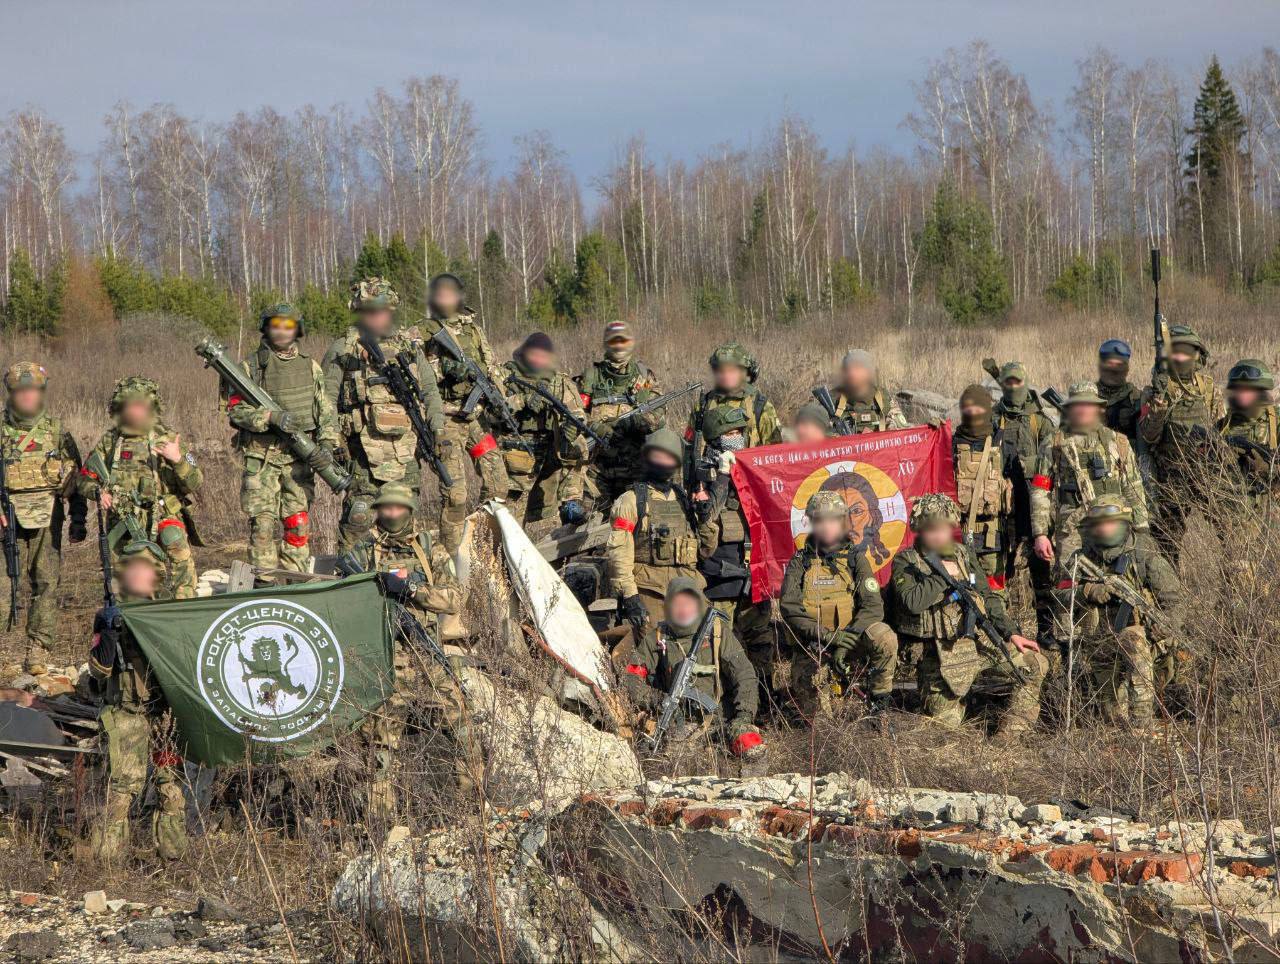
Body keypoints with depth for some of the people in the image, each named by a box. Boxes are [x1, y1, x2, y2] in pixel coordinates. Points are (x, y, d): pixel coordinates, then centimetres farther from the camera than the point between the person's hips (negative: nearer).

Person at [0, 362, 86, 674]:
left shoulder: (56, 430, 8)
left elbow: (74, 477, 12)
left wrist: (78, 520, 8)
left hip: (47, 517, 1)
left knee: (46, 583, -1)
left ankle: (38, 652, 4)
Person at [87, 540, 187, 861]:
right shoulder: (112, 617, 1)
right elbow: (98, 670, -7)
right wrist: (109, 635, -21)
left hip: (165, 712, 3)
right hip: (125, 715, -3)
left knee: (171, 780, 3)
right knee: (123, 785, -11)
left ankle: (172, 848, 13)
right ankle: (108, 850, -6)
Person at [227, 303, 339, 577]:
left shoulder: (310, 367, 12)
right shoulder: (251, 365, 4)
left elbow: (326, 409, 11)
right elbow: (235, 409, -3)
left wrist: (327, 444, -4)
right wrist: (271, 417, -17)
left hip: (300, 456, 2)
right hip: (261, 458, -2)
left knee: (298, 522, 1)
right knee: (263, 523, -5)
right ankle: (265, 584, -2)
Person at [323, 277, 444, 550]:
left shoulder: (409, 344, 14)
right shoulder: (342, 349, 2)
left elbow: (429, 390, 18)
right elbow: (326, 399, 0)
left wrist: (437, 428, 5)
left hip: (406, 447, 4)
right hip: (365, 447, -4)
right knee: (359, 515, -9)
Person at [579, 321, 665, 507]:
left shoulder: (645, 376, 10)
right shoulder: (592, 375, 8)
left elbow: (659, 418, 2)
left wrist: (642, 419, -18)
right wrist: (596, 427, -16)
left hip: (634, 465, 0)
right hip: (597, 466, 0)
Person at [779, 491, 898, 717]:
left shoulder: (855, 559, 2)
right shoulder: (800, 562, 2)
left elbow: (873, 605, -9)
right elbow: (789, 609, -9)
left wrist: (846, 642, -23)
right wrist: (828, 636, -22)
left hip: (850, 638, 0)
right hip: (812, 645, 0)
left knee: (884, 637, -31)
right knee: (811, 715, -14)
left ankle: (879, 698, -12)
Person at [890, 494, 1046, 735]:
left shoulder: (964, 554, 13)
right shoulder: (906, 562, -4)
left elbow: (989, 598, 17)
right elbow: (913, 602, -22)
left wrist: (1012, 633, 9)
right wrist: (944, 575, -11)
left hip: (979, 642, 5)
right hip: (942, 655, -5)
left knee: (1036, 666, -6)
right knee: (945, 723, -9)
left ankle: (1009, 736, -1)